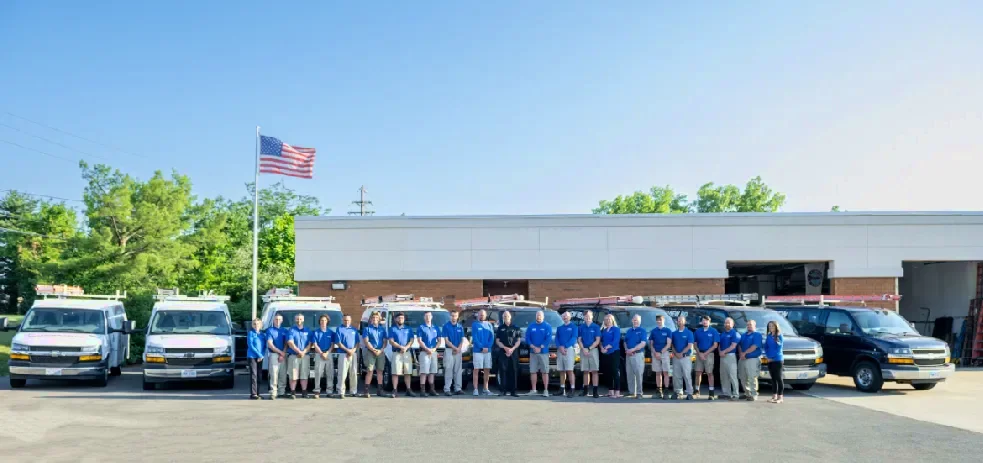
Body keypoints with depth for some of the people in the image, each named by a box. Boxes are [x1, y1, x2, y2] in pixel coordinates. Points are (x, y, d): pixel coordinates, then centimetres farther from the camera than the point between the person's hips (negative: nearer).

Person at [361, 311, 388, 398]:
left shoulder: (382, 329, 13)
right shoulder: (367, 328, 3)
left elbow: (385, 341, 10)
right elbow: (366, 342, -5)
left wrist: (381, 350, -8)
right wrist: (374, 350, -14)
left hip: (381, 352, 4)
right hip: (370, 352, -4)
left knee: (380, 371, 6)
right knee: (370, 371, -9)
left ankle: (379, 390, 12)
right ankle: (366, 391, -9)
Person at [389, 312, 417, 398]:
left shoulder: (408, 329, 16)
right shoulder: (392, 329, 8)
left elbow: (411, 340, 7)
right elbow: (391, 341, -3)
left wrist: (406, 347, -12)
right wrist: (401, 347, -15)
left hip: (407, 353, 3)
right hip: (396, 353, -3)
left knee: (408, 372, 3)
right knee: (396, 373, -7)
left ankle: (408, 390, 8)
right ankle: (395, 390, -7)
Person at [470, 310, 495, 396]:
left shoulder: (489, 325, 11)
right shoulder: (475, 324, 1)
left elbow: (492, 337, 5)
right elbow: (474, 338, -7)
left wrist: (487, 347, -10)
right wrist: (482, 348, -15)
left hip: (488, 351, 4)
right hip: (477, 351, -4)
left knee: (487, 370, 6)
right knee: (477, 370, -4)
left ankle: (486, 389, 13)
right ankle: (475, 389, -4)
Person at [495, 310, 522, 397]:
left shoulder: (515, 328, 11)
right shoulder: (500, 328, 11)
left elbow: (518, 341, 8)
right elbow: (497, 341, 6)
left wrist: (512, 349, -7)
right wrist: (505, 348, -9)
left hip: (513, 352, 1)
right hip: (503, 352, 0)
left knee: (513, 371, -2)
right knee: (503, 370, -7)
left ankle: (513, 390, 1)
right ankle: (503, 390, -4)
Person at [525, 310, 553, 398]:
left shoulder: (547, 326, 2)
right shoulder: (530, 326, 11)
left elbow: (548, 339, -7)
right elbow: (527, 338, 5)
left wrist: (540, 348, -14)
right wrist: (533, 347, -11)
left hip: (544, 352, -3)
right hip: (533, 352, 3)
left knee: (545, 371, -3)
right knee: (533, 371, 4)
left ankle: (546, 390, -1)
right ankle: (533, 390, 11)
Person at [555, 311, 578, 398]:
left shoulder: (573, 327, 5)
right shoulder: (559, 328, 20)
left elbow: (574, 338, -7)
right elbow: (557, 338, 10)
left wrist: (565, 347, -15)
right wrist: (560, 347, -9)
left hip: (569, 349, -5)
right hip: (560, 350, 5)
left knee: (569, 370, -12)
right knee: (561, 371, 6)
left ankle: (572, 390, -14)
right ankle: (562, 389, 12)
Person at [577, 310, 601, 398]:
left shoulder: (596, 327, 1)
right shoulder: (581, 327, 10)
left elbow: (598, 340, -4)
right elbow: (579, 339, 7)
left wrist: (589, 349, -12)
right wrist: (583, 349, -8)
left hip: (593, 350, -3)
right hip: (583, 350, 3)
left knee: (594, 371, -5)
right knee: (585, 371, 7)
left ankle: (595, 391, -7)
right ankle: (585, 390, 12)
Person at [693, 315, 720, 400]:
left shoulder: (714, 331, -1)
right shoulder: (698, 331, 10)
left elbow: (715, 345, -4)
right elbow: (695, 344, 10)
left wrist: (705, 354, -10)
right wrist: (699, 353, -6)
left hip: (709, 354, -3)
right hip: (699, 354, 3)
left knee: (709, 373, -3)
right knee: (698, 372, 5)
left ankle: (711, 393, -1)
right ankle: (696, 390, 14)